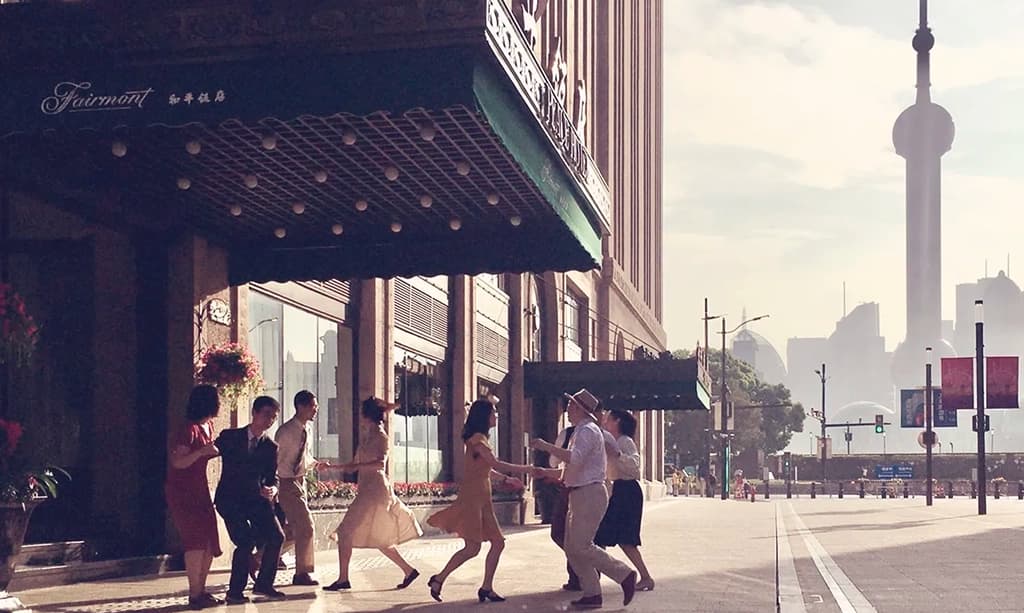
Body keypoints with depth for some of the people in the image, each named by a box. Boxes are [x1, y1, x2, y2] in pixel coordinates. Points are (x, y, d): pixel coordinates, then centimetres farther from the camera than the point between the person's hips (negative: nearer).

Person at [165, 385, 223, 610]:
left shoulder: (208, 426, 10)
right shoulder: (189, 430, -17)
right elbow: (177, 462, -23)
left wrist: (219, 451, 11)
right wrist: (202, 452, -32)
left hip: (200, 490, 9)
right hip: (182, 491, -9)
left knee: (210, 542, 7)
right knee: (197, 540, -14)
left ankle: (201, 590, 16)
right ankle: (195, 595, -11)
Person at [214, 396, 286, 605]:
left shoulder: (271, 447, 6)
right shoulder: (229, 437, -2)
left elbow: (272, 477, 4)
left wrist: (272, 489, -17)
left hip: (256, 498, 4)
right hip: (230, 499, -4)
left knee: (276, 537, -7)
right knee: (246, 541, -19)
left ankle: (263, 584, 12)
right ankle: (234, 591, -3)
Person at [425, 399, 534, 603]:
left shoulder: (480, 439, 18)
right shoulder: (477, 438, -12)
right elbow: (496, 464, -18)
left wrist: (505, 478, 19)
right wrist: (525, 469, -13)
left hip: (481, 499, 10)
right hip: (472, 497, -10)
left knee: (498, 542, 4)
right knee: (472, 547, -10)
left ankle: (486, 588, 8)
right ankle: (438, 580, 2)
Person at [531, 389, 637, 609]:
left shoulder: (587, 430, -14)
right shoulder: (582, 431, 18)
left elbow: (574, 458, -30)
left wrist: (545, 446, -26)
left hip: (589, 494, -10)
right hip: (579, 495, 10)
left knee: (581, 547, -11)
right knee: (571, 548, 8)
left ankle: (624, 575, -2)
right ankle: (591, 594, 9)